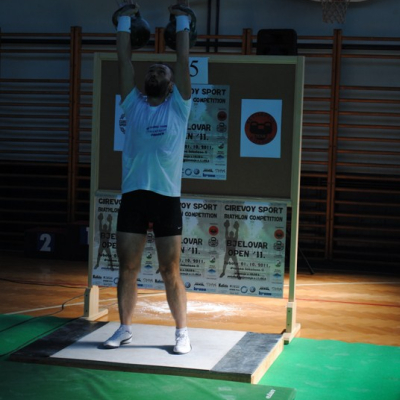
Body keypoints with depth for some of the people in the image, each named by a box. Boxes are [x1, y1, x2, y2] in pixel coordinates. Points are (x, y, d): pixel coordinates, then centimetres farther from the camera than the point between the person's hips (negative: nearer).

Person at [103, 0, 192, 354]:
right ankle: (125, 328, 20)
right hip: (133, 195, 3)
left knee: (170, 271, 2)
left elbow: (183, 61, 3)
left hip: (167, 197, -2)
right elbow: (124, 59, 11)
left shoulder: (178, 108, 6)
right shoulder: (134, 105, 11)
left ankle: (182, 332, 12)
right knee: (127, 268, 7)